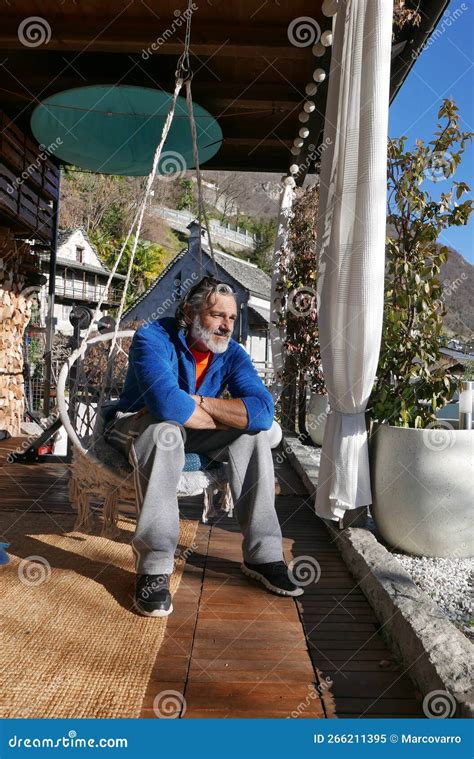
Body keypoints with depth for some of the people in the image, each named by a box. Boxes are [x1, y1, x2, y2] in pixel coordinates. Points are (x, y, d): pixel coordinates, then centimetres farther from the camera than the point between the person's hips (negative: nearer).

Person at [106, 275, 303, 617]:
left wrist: (197, 401, -33)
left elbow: (263, 410, -26)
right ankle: (154, 569, -31)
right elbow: (167, 403, -43)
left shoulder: (232, 353, -10)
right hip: (139, 426, -4)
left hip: (191, 435, 5)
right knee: (166, 430, -38)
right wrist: (225, 418, -27)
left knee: (254, 433, -16)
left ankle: (263, 555, -12)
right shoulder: (153, 338, -24)